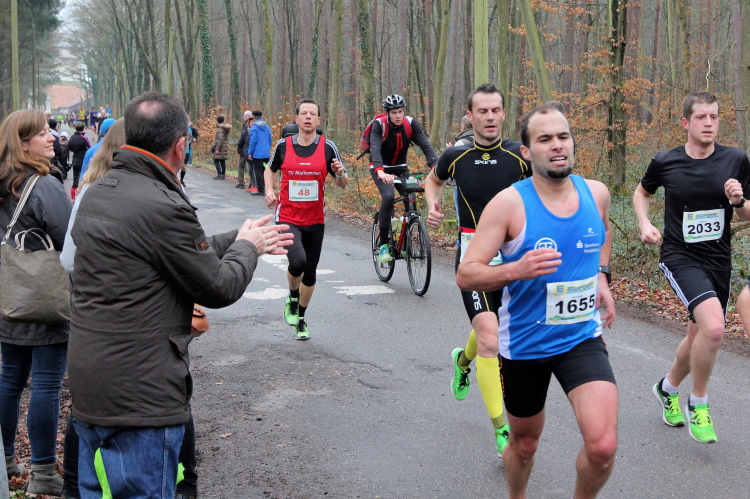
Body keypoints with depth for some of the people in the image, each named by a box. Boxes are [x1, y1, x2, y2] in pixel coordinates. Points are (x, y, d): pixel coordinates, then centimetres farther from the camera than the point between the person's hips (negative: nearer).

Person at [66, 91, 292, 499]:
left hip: (87, 388, 9)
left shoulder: (96, 193, 6)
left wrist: (239, 239, 21)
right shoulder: (163, 206, -22)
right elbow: (219, 289, -10)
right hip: (139, 400, -9)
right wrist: (246, 247, 8)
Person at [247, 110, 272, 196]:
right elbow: (270, 140, 14)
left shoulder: (254, 127, -9)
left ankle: (260, 190, -4)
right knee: (264, 171, 12)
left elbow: (253, 140, -14)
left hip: (257, 154, -6)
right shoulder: (266, 126, 11)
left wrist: (250, 153, -9)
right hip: (266, 153, 6)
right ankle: (265, 188, 14)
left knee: (258, 172, -2)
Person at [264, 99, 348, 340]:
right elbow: (271, 169, 17)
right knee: (297, 261, -25)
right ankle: (292, 298, 7)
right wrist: (269, 190, -1)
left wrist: (340, 173, -20)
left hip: (315, 220, 2)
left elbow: (342, 184, 2)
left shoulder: (328, 147, -4)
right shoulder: (283, 146, -3)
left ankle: (300, 319, 33)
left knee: (310, 272, 11)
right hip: (287, 218, -2)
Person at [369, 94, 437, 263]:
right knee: (388, 196, -29)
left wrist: (435, 166, -39)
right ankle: (383, 245, -21)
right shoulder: (379, 125, -22)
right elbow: (375, 149, -37)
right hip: (380, 169, -4)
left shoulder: (410, 123, -13)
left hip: (400, 168, 4)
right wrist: (380, 172, -55)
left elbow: (425, 145, -22)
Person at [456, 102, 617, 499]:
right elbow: (465, 275, -18)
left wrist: (601, 277, 8)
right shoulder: (509, 203, -16)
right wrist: (516, 270, -34)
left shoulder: (596, 193, -3)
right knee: (524, 442, 18)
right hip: (524, 344, -2)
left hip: (582, 338, 2)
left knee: (603, 446, -17)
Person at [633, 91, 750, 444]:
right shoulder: (666, 162, -5)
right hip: (680, 256, -4)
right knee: (713, 327, -26)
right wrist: (645, 224, -2)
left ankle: (668, 388, 44)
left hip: (718, 261, 4)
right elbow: (642, 192, 15)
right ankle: (698, 404, -4)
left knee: (699, 337, 14)